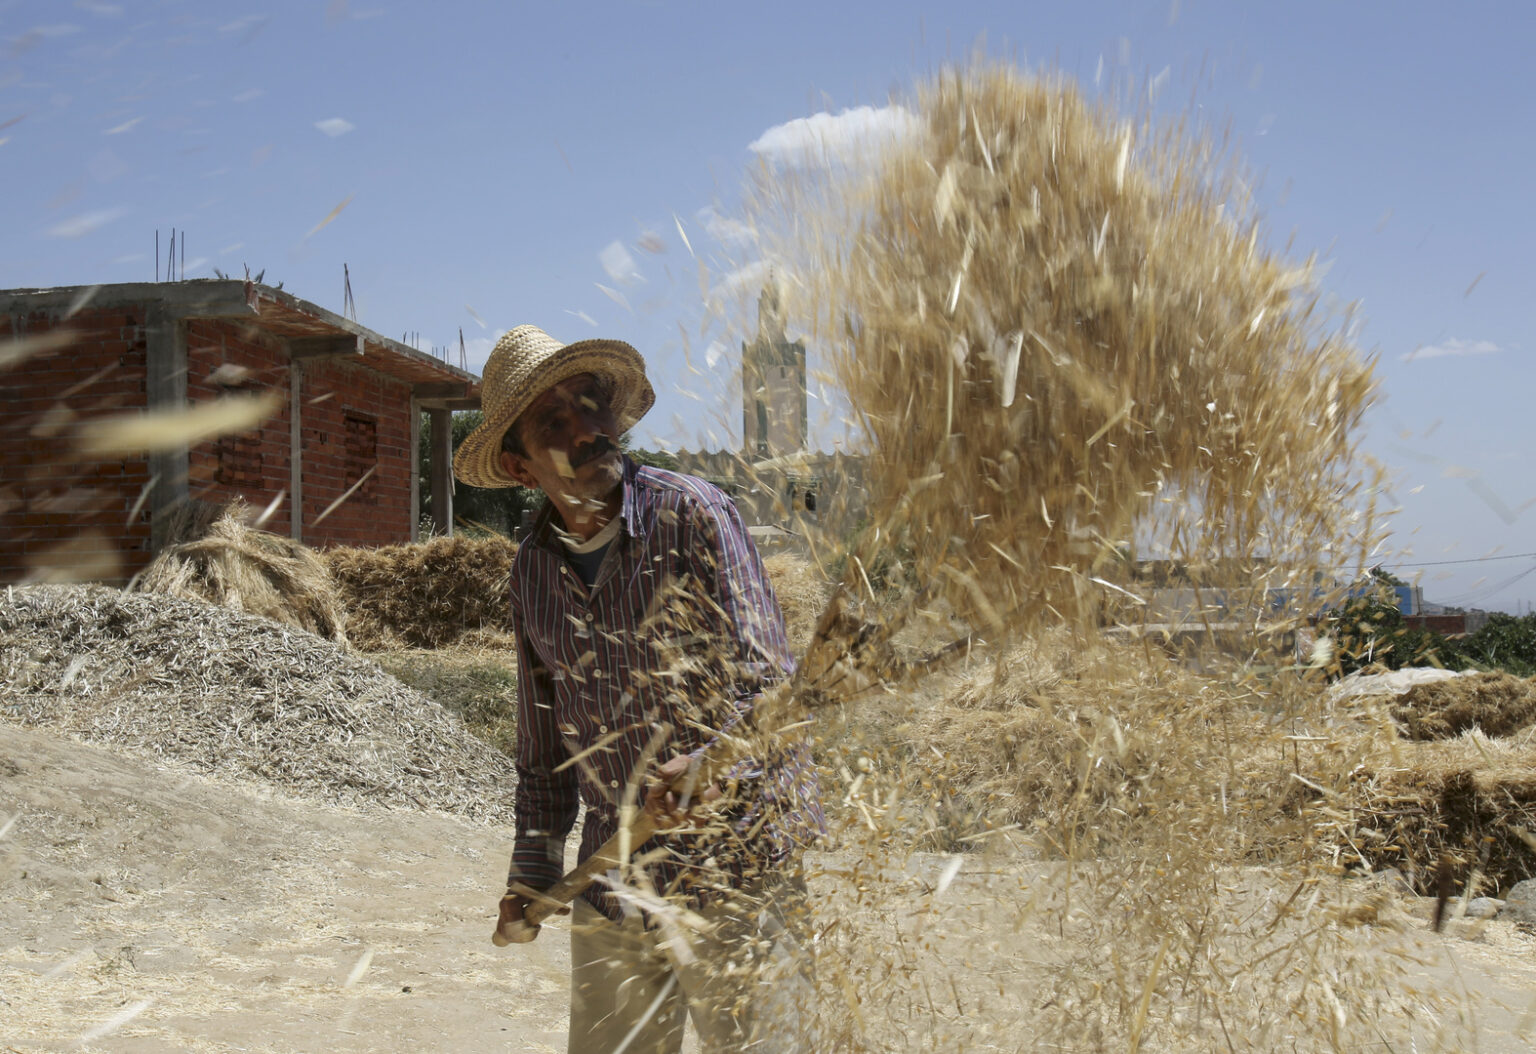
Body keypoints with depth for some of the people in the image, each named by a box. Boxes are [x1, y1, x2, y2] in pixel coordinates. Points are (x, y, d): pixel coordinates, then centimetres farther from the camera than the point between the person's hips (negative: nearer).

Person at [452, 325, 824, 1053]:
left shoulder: (692, 514, -7)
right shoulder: (531, 569, 8)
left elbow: (768, 682, -13)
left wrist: (714, 763, -32)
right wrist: (533, 868, 10)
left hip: (735, 862, -4)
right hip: (615, 877, 5)